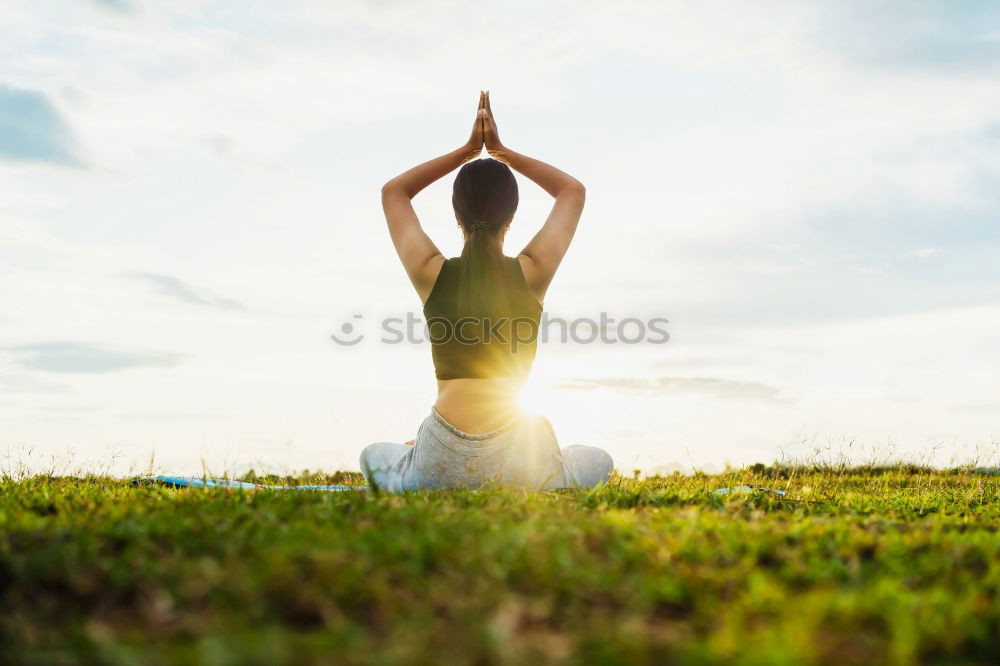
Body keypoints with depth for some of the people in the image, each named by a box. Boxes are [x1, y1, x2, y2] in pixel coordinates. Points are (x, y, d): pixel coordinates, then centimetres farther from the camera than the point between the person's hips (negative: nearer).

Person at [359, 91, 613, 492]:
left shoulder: (431, 273, 0)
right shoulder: (532, 273, -1)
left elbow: (393, 192, 20)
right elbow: (573, 191, 19)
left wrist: (467, 151, 20)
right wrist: (502, 152, 19)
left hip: (443, 462, 1)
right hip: (517, 459, -1)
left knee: (373, 455, 35)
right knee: (599, 461, 30)